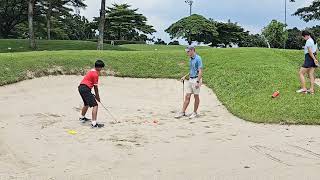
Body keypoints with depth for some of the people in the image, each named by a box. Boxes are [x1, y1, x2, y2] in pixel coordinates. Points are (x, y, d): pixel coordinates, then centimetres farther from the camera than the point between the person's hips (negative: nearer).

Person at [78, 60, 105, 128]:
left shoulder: (92, 71, 18)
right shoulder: (95, 74, -12)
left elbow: (94, 85, 18)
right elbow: (95, 87, -8)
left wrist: (96, 95, 16)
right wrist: (97, 96, 5)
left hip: (81, 88, 11)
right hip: (85, 89, -11)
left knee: (87, 104, 32)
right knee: (95, 105, -13)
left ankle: (82, 117, 53)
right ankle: (94, 123, -19)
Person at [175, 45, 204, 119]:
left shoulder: (198, 58, -14)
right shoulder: (191, 59, 14)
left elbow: (200, 71, -18)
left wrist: (198, 82, -23)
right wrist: (185, 76, 17)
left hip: (196, 79, -8)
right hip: (190, 79, 8)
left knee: (196, 96, 3)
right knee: (187, 96, 6)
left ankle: (195, 112, 13)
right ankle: (182, 112, 7)